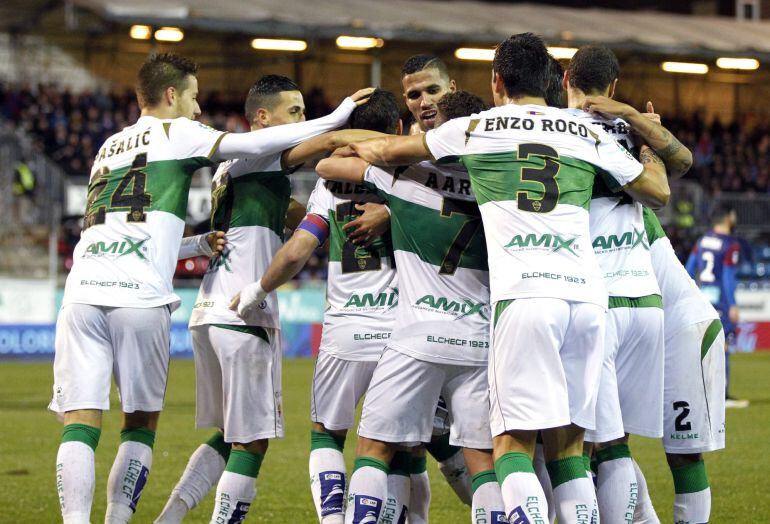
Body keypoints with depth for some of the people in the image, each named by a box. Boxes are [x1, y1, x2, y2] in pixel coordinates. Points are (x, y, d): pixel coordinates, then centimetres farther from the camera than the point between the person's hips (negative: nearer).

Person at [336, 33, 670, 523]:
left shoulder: (475, 128, 13)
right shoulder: (589, 134, 18)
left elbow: (386, 152, 28)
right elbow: (658, 192, 29)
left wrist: (355, 147, 51)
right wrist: (652, 145, 49)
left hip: (524, 296, -3)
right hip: (587, 296, 3)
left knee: (514, 444, -4)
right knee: (568, 446, 11)